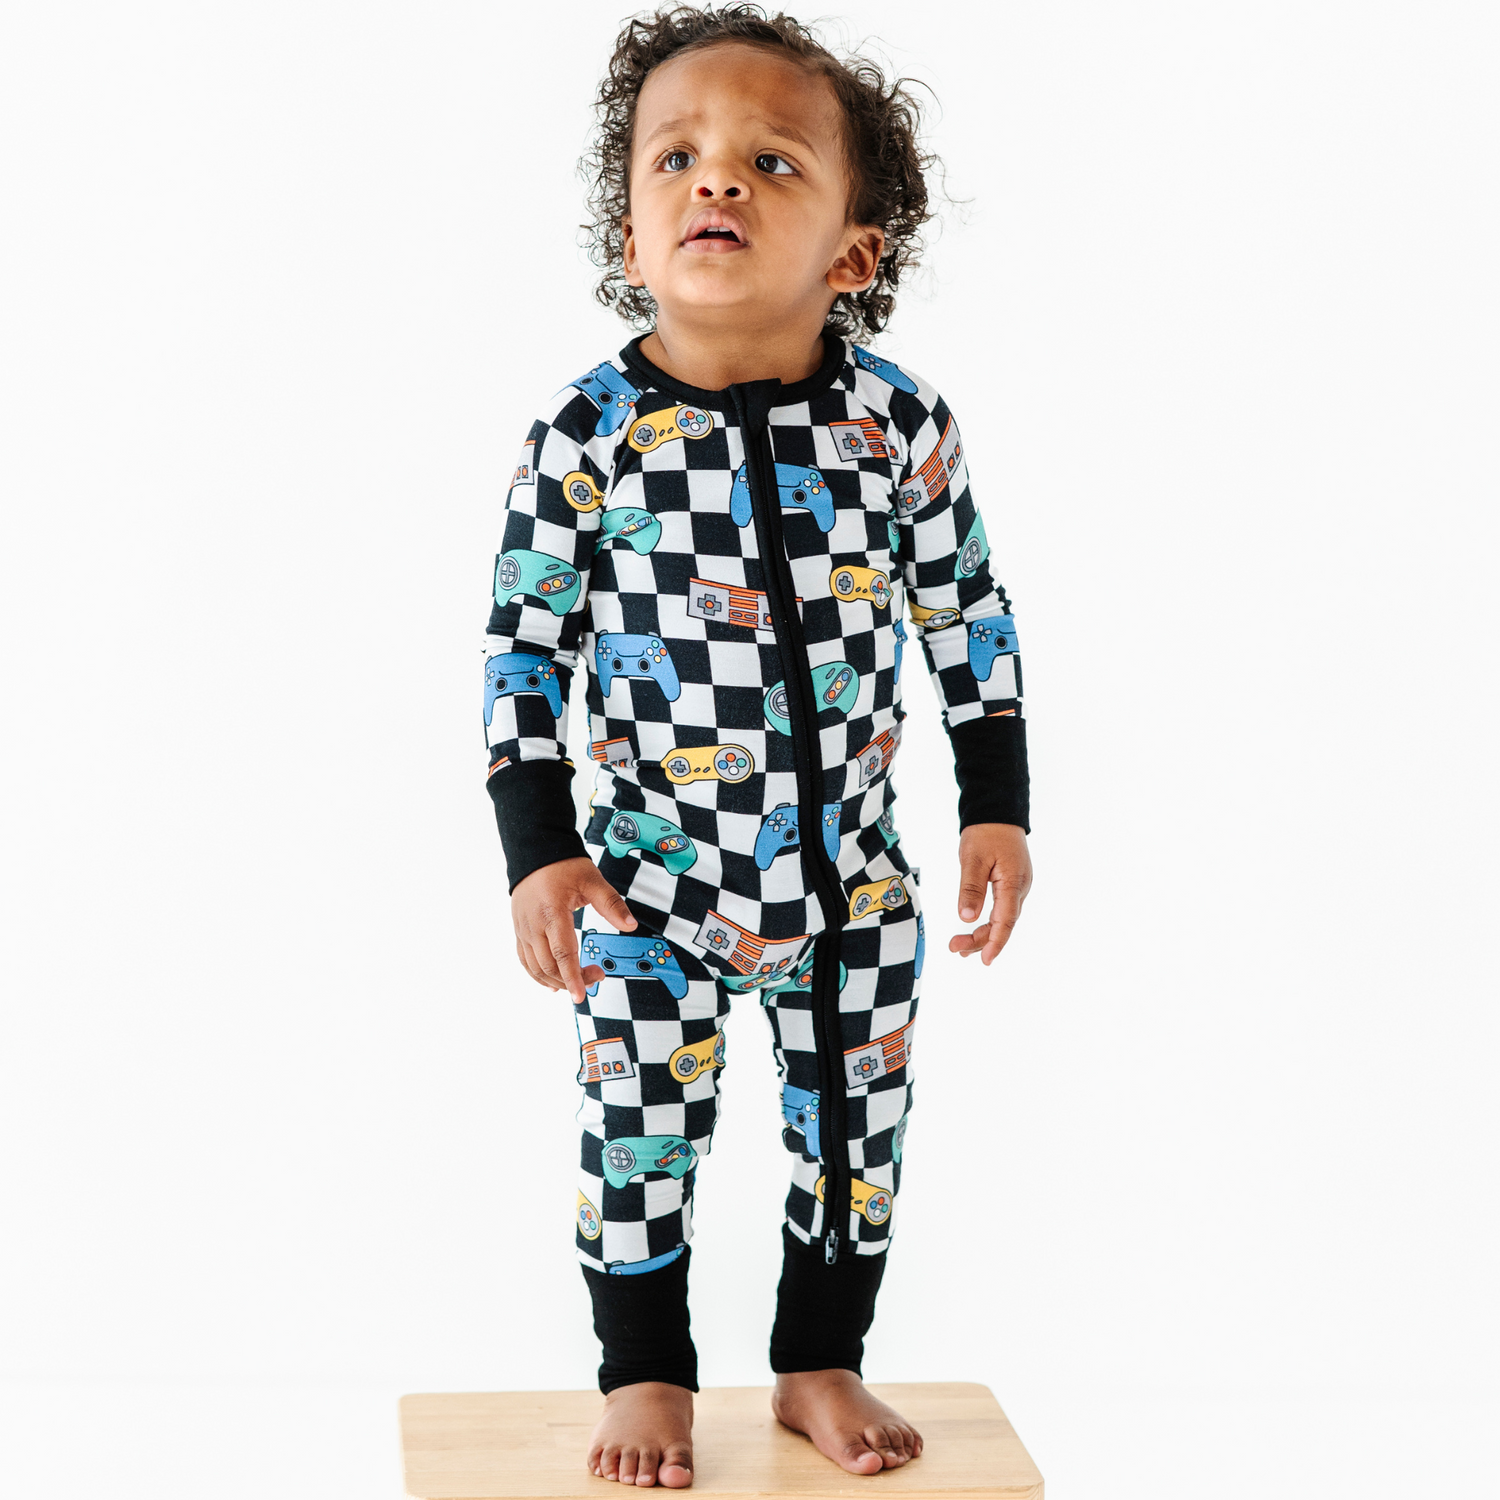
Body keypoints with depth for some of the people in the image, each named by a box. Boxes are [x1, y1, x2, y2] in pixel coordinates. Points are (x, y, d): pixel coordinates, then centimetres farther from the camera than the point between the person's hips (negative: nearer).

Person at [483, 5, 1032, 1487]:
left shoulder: (900, 420, -10)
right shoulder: (590, 430, -13)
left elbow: (969, 615, 2)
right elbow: (524, 640, -5)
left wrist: (997, 804, 3)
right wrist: (538, 848, -7)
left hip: (850, 876, 1)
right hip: (650, 875, -1)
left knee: (852, 1129, 14)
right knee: (638, 1132, 11)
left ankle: (820, 1365, 37)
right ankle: (646, 1374, 33)